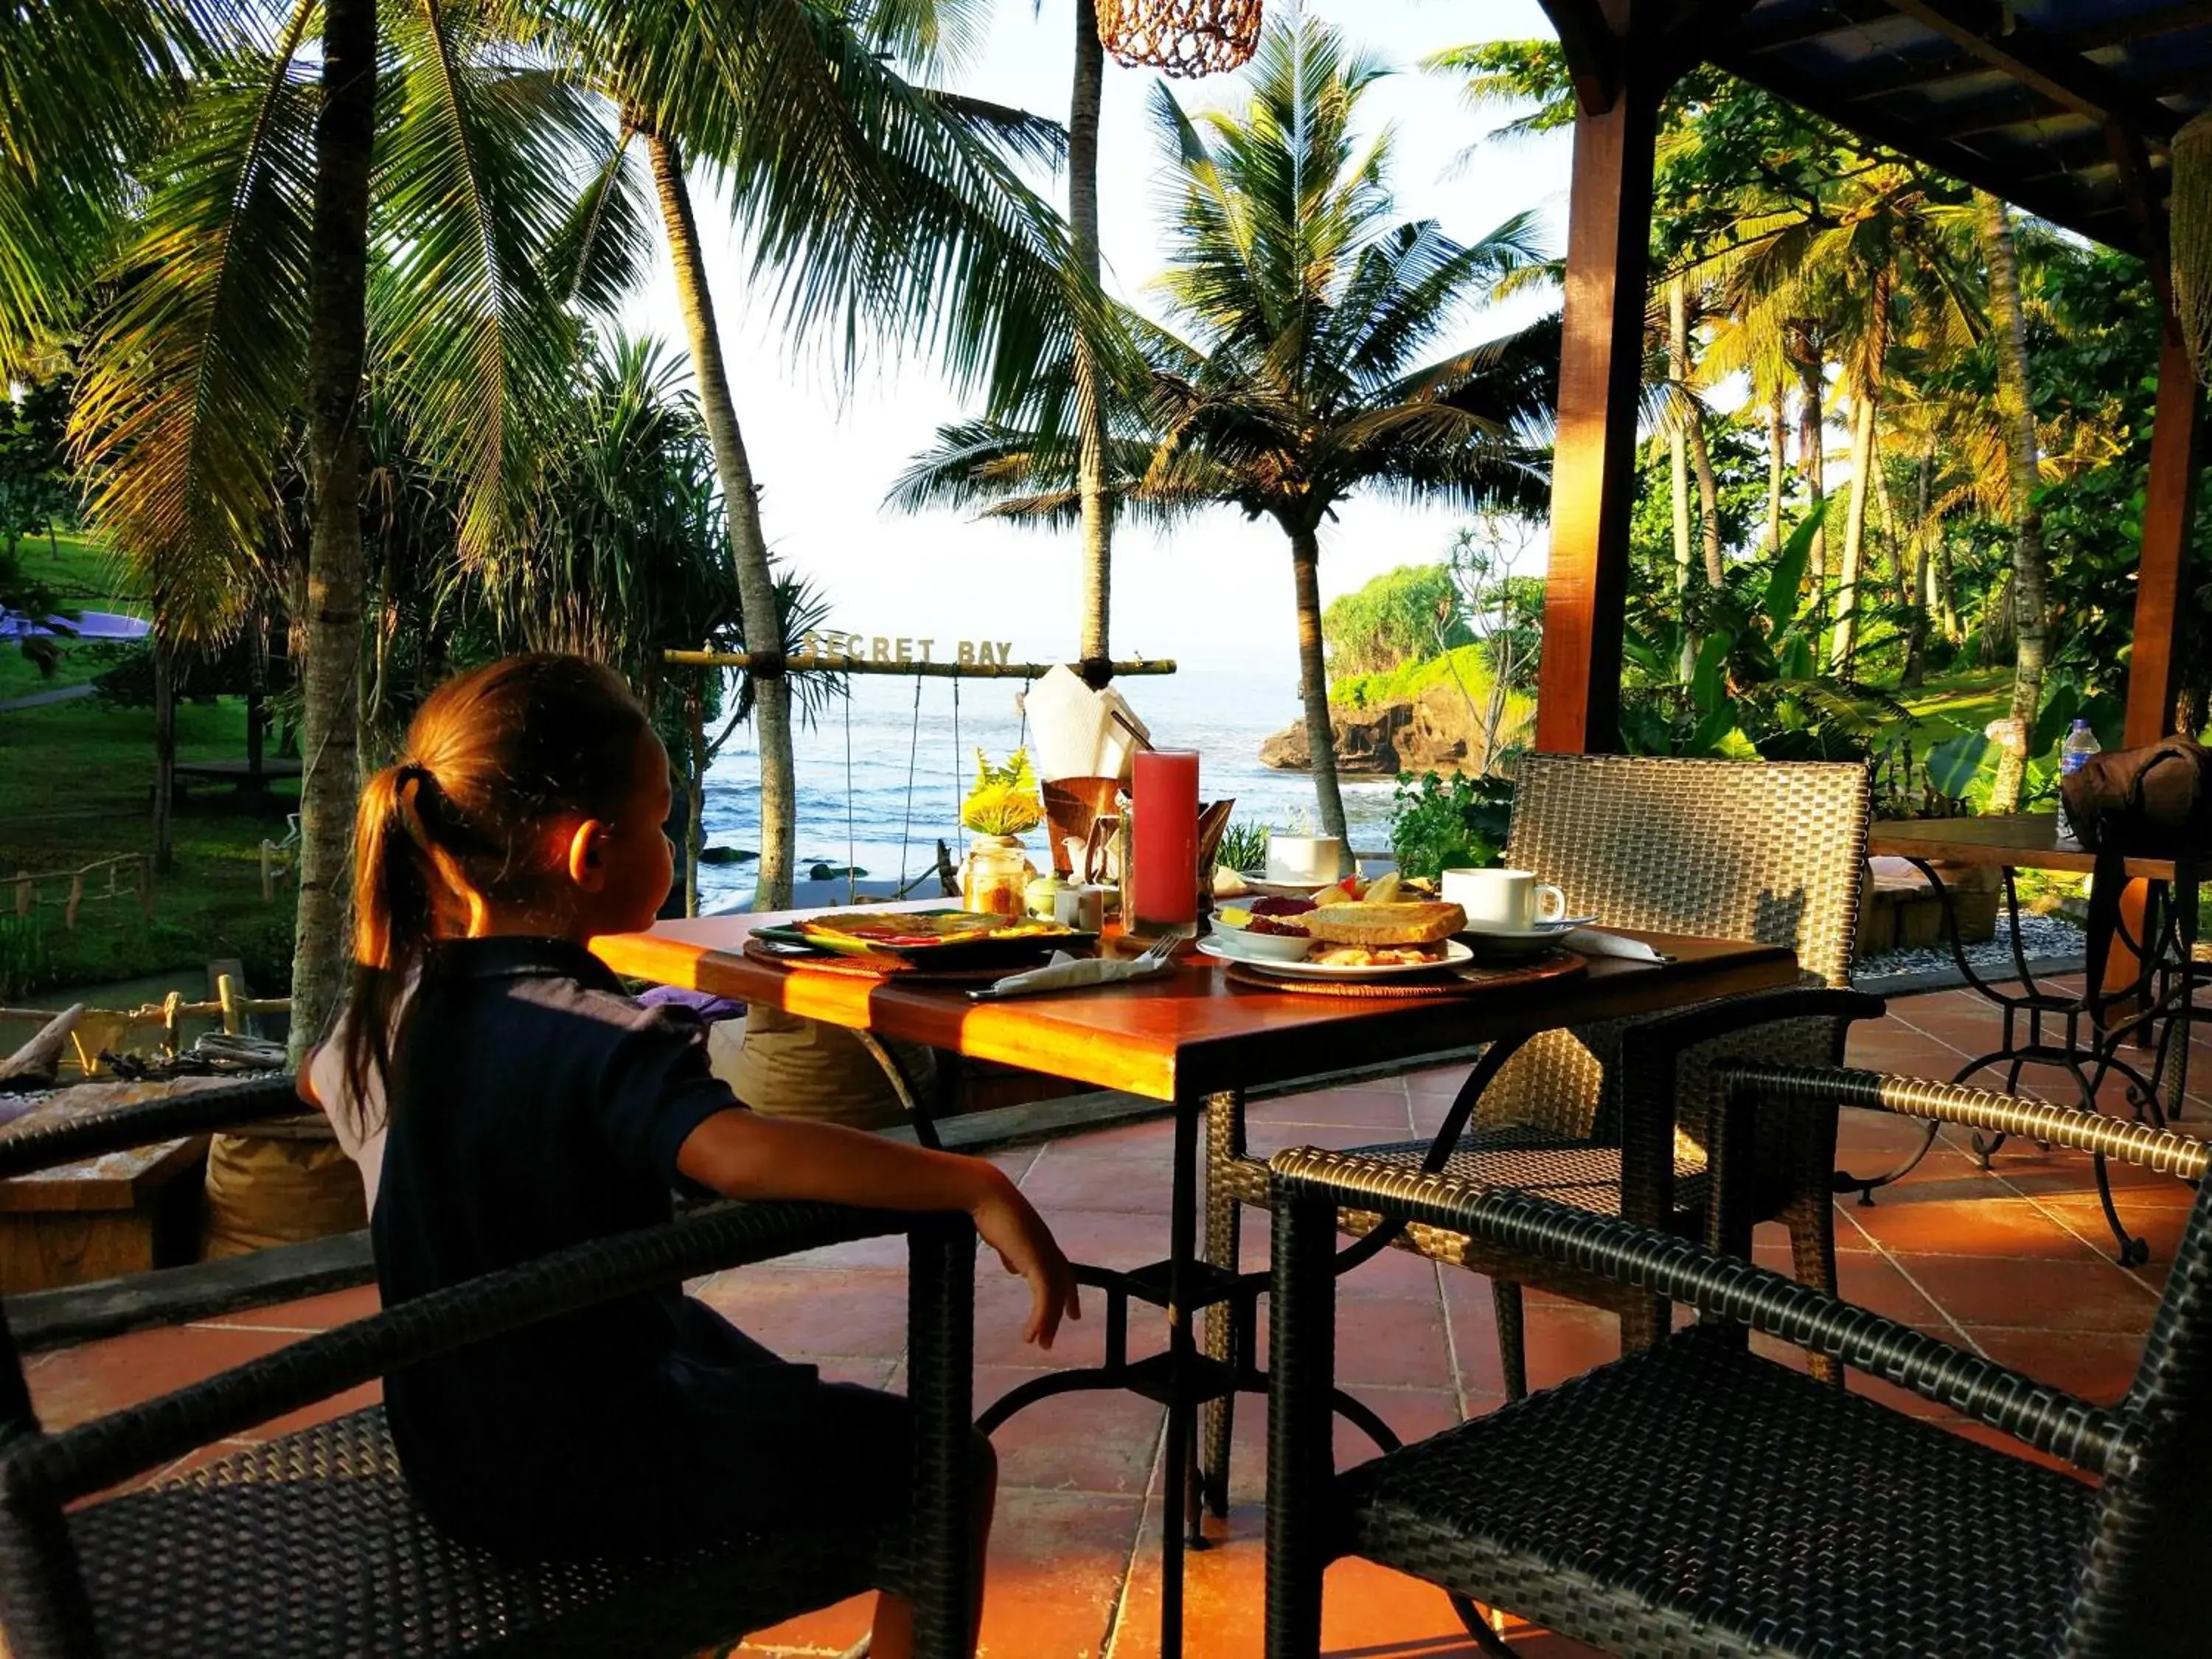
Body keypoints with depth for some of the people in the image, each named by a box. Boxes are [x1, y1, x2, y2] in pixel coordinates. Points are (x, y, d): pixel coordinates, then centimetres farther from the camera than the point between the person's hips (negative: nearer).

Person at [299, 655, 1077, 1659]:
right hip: (584, 1478, -9)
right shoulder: (603, 1041, -27)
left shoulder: (391, 1003, -1)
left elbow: (321, 1082, 23)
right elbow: (736, 1149, -47)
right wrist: (979, 1187, -45)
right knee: (945, 1462, 0)